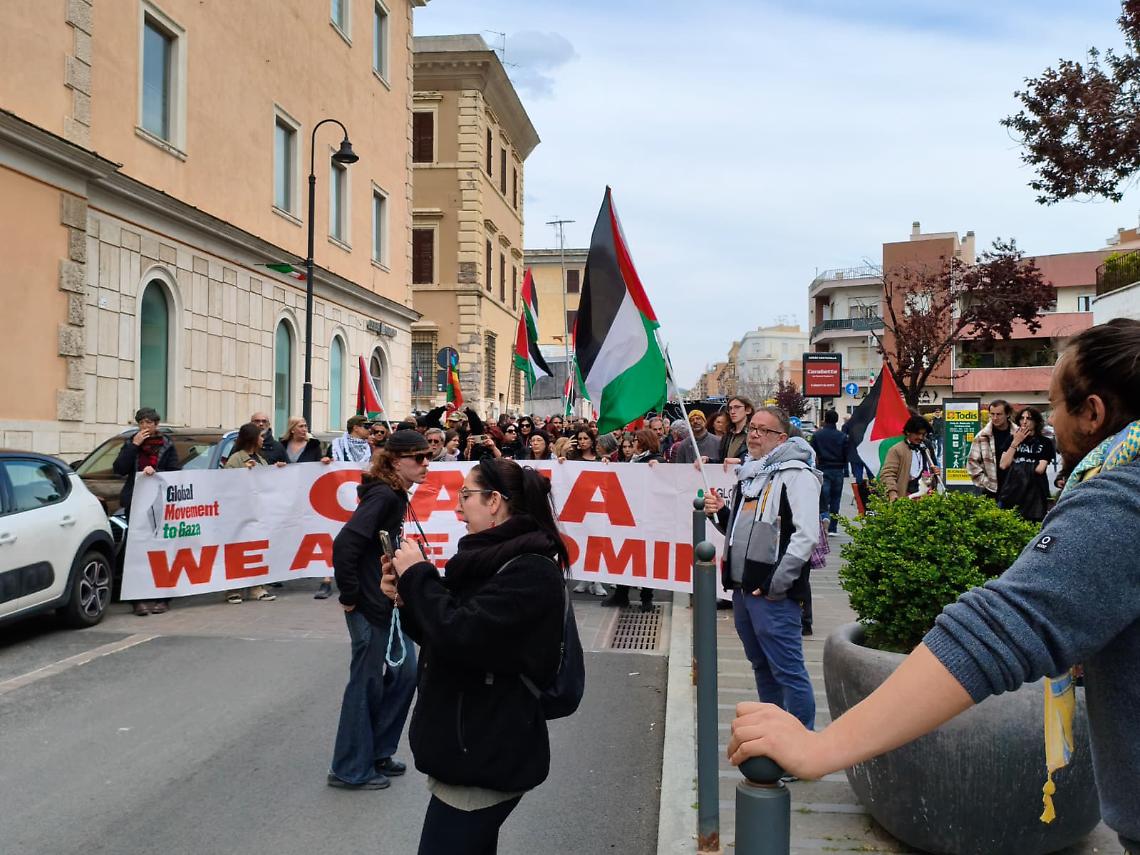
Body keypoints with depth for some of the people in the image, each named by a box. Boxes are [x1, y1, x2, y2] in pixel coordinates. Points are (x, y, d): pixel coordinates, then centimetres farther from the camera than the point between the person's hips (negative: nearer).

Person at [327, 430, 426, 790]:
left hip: (390, 604, 10)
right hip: (370, 608, -10)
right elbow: (345, 544, -28)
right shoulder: (382, 496, -20)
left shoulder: (395, 496, 8)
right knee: (367, 683, 3)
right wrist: (349, 597, -20)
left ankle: (376, 752, 31)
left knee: (405, 672, 16)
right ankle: (351, 770, 19)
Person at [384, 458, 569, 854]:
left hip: (486, 757, -9)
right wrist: (406, 597, 0)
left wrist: (418, 574, -13)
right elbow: (445, 631, 18)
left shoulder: (530, 570, -18)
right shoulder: (490, 557, 12)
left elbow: (460, 635, -26)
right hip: (468, 748, 9)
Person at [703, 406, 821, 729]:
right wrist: (720, 513, 5)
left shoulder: (797, 474, -10)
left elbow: (806, 535, -18)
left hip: (773, 594, -9)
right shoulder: (749, 474, 17)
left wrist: (777, 584, -20)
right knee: (762, 667, 19)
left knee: (788, 671, -4)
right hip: (743, 589, 9)